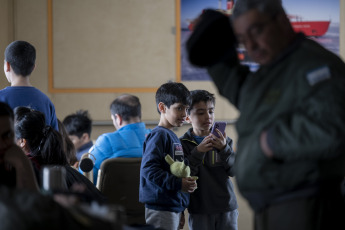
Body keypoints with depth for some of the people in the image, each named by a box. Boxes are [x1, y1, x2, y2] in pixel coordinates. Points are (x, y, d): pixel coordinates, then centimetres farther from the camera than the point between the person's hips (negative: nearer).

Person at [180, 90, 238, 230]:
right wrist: (198, 152, -23)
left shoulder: (223, 140, 5)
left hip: (226, 208, 3)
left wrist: (224, 149, -19)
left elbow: (234, 170, -3)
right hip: (199, 210, -2)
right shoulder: (183, 144, -3)